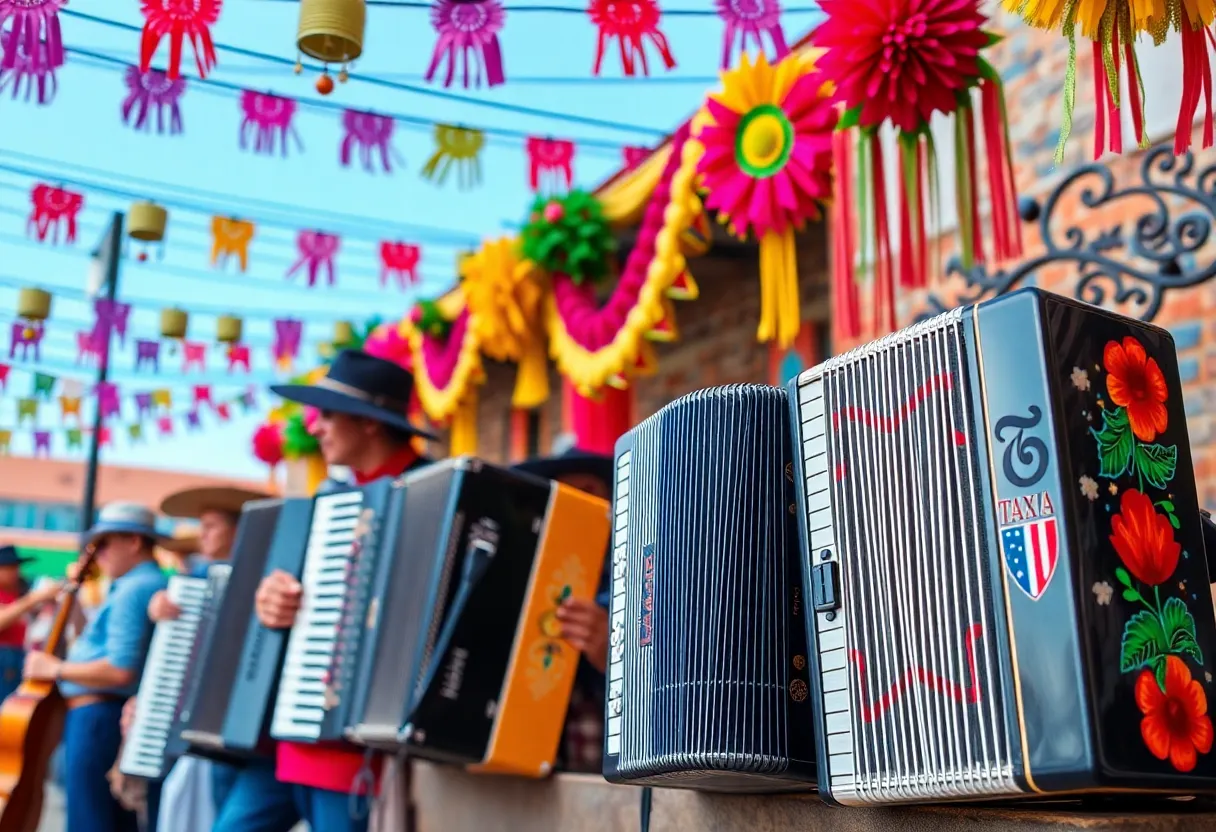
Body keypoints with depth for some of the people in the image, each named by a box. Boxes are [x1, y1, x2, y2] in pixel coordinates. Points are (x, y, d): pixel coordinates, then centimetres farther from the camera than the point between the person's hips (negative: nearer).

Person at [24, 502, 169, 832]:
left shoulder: (134, 589, -15)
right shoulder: (151, 584, 17)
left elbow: (120, 670, -23)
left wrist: (56, 669, -11)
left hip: (98, 717, -10)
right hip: (116, 717, 10)